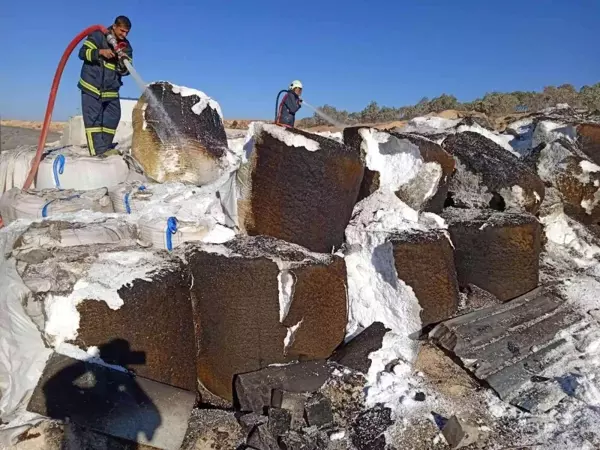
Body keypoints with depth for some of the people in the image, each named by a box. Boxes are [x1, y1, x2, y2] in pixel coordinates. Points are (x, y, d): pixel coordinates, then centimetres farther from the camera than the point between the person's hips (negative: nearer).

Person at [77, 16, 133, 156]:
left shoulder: (126, 47, 7)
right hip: (91, 86, -5)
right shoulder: (98, 36, -5)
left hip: (111, 90, 5)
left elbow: (125, 71, 3)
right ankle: (98, 151, -12)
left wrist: (123, 63, -19)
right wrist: (100, 52, -24)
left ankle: (105, 147, 15)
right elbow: (83, 52, -10)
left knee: (113, 118, 4)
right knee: (93, 118, -9)